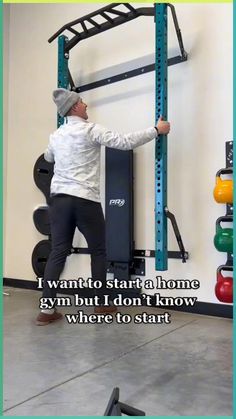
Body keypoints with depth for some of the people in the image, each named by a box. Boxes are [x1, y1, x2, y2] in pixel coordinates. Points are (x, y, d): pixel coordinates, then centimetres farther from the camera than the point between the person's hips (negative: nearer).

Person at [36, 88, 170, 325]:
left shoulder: (56, 136, 16)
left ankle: (46, 310, 6)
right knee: (98, 252, 9)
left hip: (59, 198, 6)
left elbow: (48, 158, 36)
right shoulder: (90, 130, -5)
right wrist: (157, 130, 3)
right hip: (85, 200, -6)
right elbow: (126, 142, -8)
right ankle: (102, 305, 18)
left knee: (58, 253, 6)